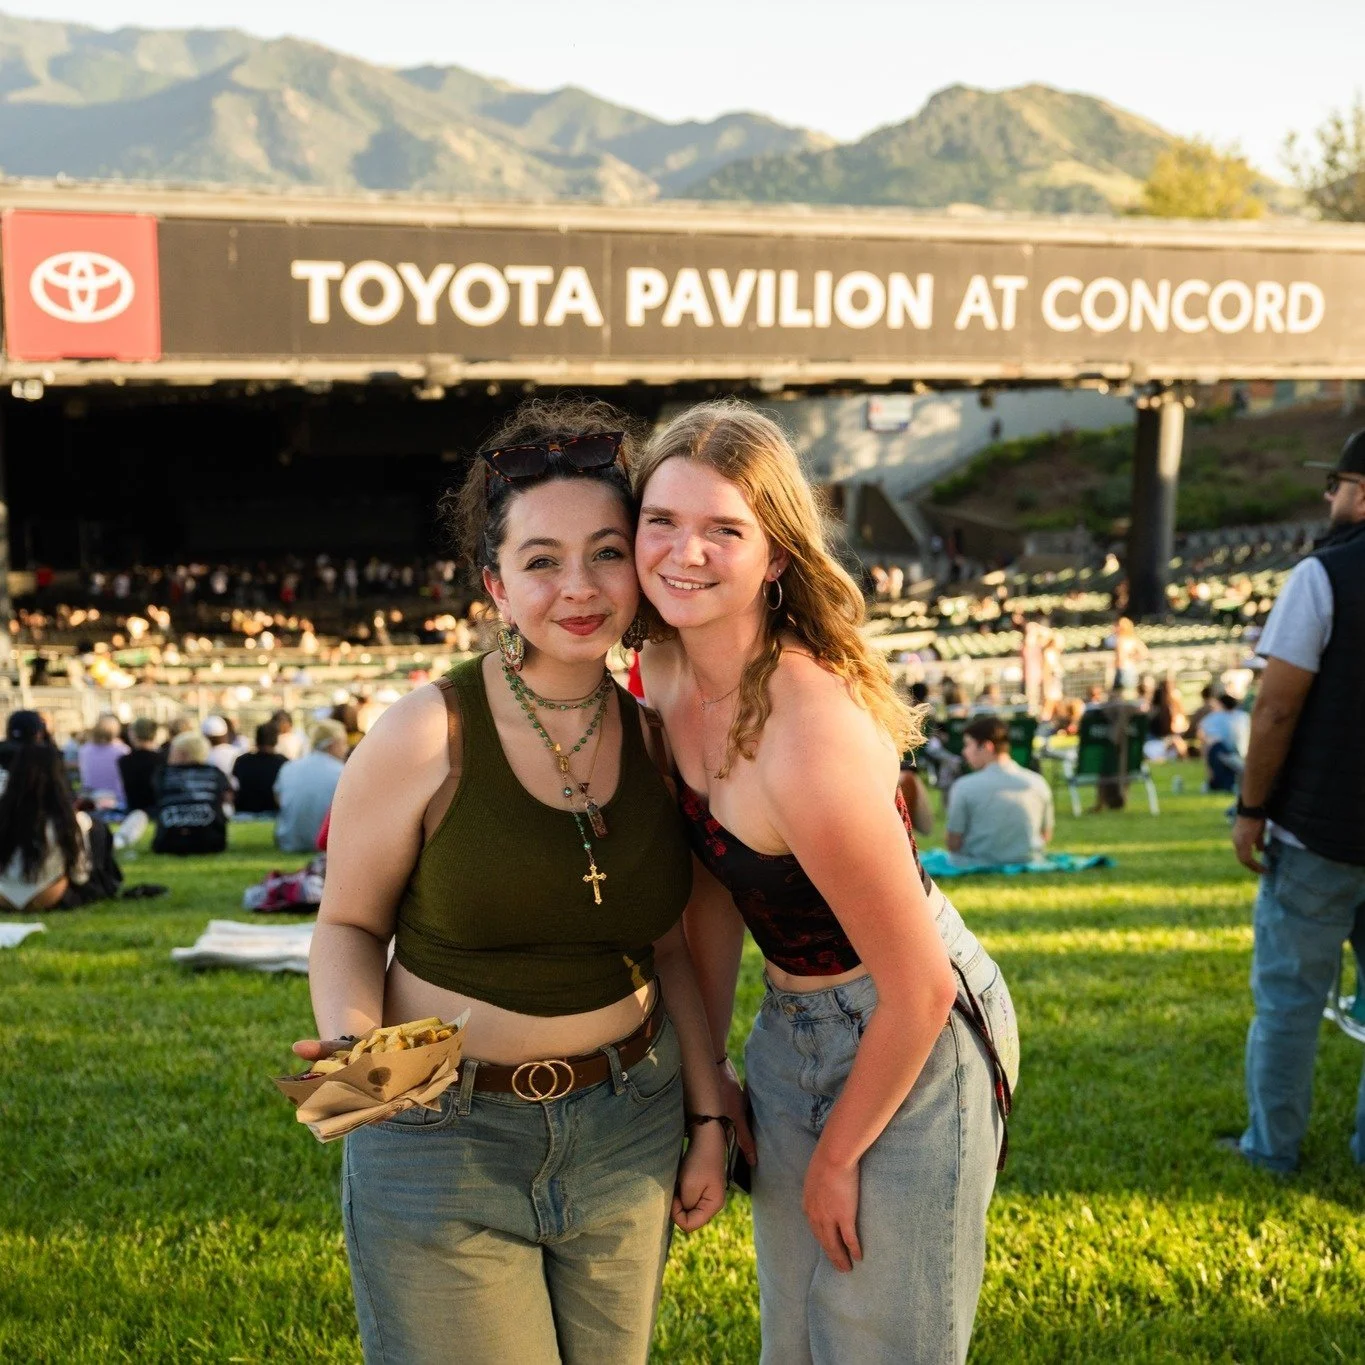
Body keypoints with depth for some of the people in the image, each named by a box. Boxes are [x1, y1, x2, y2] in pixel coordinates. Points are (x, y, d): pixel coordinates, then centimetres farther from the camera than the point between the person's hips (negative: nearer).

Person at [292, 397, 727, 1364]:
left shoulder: (653, 738, -2)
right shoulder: (429, 734, -15)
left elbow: (669, 945, 8)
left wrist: (709, 1116, 9)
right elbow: (349, 925, -4)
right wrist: (354, 1048, -23)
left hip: (628, 1125, 4)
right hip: (443, 1135, -4)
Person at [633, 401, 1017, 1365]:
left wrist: (837, 1156, -11)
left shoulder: (811, 735, -33)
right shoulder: (667, 677, -7)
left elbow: (920, 991, -24)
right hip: (792, 1032, 8)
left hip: (914, 1046, -8)